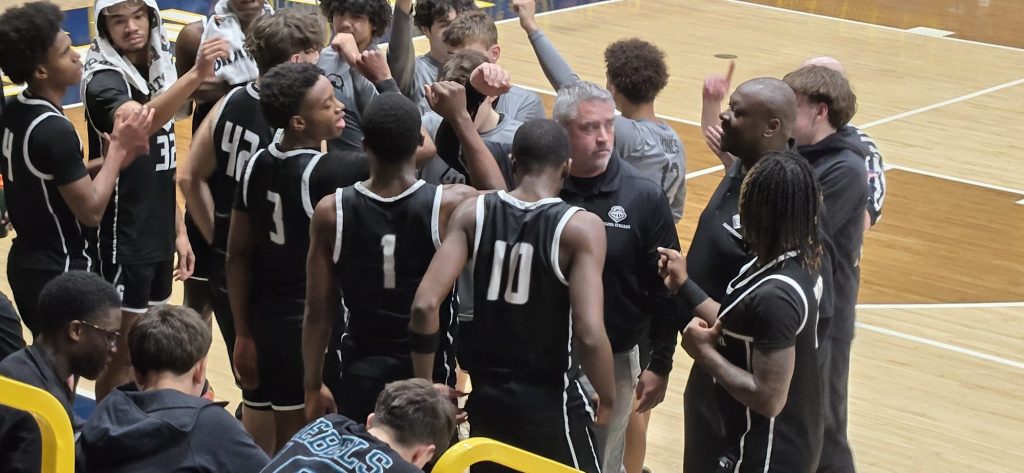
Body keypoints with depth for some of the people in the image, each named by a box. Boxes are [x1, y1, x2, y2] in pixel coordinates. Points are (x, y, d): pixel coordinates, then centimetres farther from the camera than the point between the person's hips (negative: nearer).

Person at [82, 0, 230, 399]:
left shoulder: (157, 73, 9)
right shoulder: (103, 79, -16)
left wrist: (178, 230, 15)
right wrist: (197, 74, -50)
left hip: (158, 236, 8)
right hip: (122, 239, -8)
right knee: (120, 358, -1)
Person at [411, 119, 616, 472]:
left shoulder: (472, 213, -4)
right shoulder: (581, 227, -14)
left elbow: (425, 305, -12)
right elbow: (589, 334, -22)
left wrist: (425, 386, -1)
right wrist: (607, 398, -5)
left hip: (486, 394, 4)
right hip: (550, 400, -4)